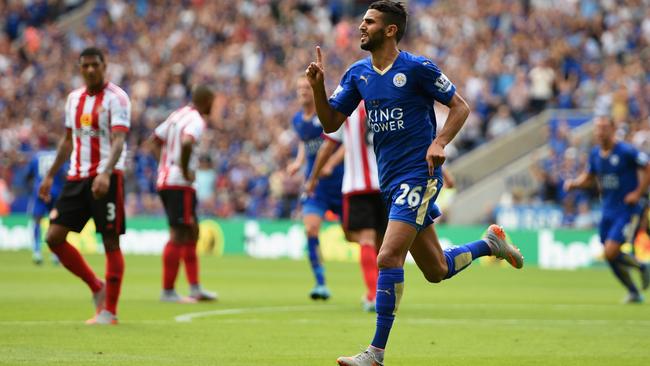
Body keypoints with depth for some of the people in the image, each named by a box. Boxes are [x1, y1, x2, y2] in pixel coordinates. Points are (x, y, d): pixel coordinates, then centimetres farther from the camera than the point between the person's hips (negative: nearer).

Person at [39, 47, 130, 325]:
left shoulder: (116, 98, -8)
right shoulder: (74, 98, 14)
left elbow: (119, 141, -19)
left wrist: (105, 174, -33)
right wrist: (50, 175, 22)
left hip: (106, 178, -7)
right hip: (76, 177, 7)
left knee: (110, 242, -4)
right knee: (54, 237, -1)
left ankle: (109, 311, 1)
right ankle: (97, 287, 14)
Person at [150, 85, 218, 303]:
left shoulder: (178, 115, 15)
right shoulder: (196, 120, -12)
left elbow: (156, 138, 23)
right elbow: (186, 142, -31)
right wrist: (185, 170, -20)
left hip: (164, 180, 10)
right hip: (180, 184, -10)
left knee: (191, 233, 16)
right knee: (179, 236, -6)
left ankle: (195, 289, 18)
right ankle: (168, 291, -5)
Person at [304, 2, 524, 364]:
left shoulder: (417, 68, -9)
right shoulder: (358, 73, 8)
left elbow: (460, 107, -2)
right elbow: (331, 122, 8)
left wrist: (439, 143, -17)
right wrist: (318, 87, -8)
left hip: (419, 175, -7)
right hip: (390, 181, 7)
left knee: (388, 257, -18)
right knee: (436, 270, 14)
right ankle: (491, 243, 41)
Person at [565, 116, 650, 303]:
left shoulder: (626, 151, -14)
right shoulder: (595, 154, 6)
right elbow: (588, 177, 19)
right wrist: (573, 183, 0)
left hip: (628, 210, -7)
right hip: (608, 210, 7)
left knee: (611, 252, -18)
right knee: (611, 257, 5)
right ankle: (634, 293, 22)